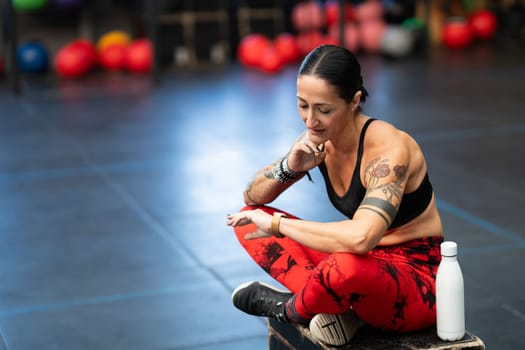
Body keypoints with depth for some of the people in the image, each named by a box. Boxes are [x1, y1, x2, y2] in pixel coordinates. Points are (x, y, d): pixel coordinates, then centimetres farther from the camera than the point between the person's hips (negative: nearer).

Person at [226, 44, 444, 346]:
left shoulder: (387, 149, -26)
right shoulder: (319, 139, -3)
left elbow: (360, 237, -42)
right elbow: (252, 197, 6)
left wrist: (277, 224, -30)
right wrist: (290, 166, -15)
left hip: (417, 281, -7)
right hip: (370, 264, 8)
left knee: (346, 266, -42)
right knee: (250, 219, 1)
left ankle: (290, 309, -7)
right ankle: (334, 307, -12)